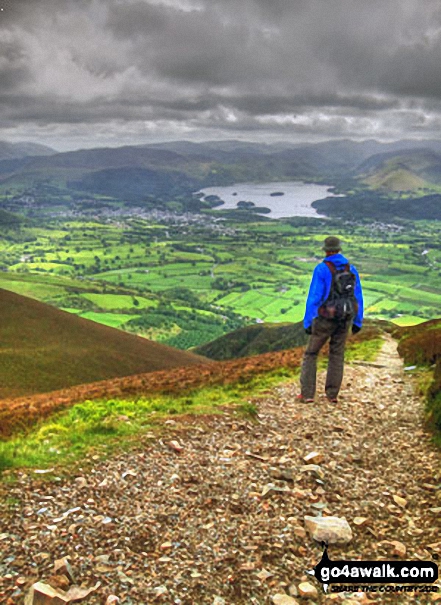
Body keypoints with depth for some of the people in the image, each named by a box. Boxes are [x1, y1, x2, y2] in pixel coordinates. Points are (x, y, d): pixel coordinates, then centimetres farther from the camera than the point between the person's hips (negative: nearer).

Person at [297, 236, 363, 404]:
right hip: (345, 318, 4)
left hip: (326, 319, -4)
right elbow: (358, 297, 5)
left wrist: (307, 322, -11)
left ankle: (307, 394, 7)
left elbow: (314, 297, -17)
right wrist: (357, 321, 14)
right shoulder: (351, 269, 1)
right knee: (337, 355, 17)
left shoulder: (321, 269, -15)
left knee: (310, 353, 10)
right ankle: (332, 394, 19)